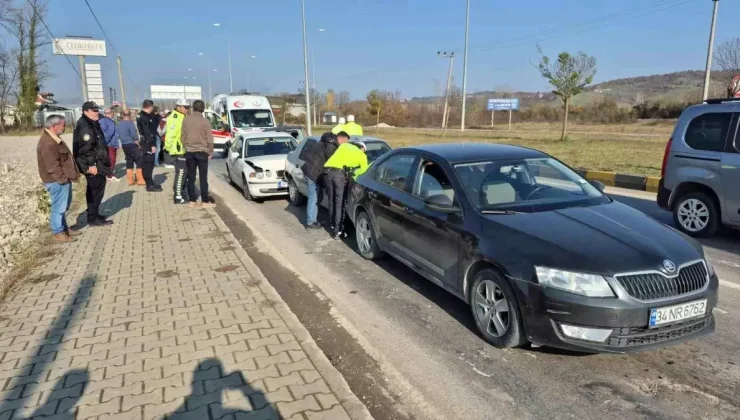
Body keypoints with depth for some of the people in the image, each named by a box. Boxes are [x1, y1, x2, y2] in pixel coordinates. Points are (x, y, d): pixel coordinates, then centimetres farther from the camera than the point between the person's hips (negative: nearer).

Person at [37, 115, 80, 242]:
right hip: (57, 181, -11)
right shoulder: (48, 143, -23)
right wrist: (63, 178, -18)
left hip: (63, 179, 11)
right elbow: (52, 166, -24)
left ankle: (64, 228, 31)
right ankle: (58, 232, 9)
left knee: (63, 206, 19)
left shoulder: (53, 138, 12)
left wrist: (66, 177, 19)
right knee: (59, 207, -1)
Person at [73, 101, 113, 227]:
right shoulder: (84, 126, -17)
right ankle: (93, 218, -1)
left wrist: (97, 163, 25)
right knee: (97, 189, -6)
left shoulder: (93, 123, 17)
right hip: (93, 164, -11)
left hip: (97, 162, 11)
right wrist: (91, 164, -26)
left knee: (93, 189, 17)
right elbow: (86, 148, -23)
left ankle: (94, 214, 28)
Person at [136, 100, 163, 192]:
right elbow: (147, 132, -21)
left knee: (149, 164, 15)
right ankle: (150, 185, -1)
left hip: (148, 143, 10)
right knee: (147, 164, -5)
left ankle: (150, 183, 23)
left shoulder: (147, 116, 14)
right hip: (147, 144, -10)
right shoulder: (144, 117, -16)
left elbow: (153, 127, 22)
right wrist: (152, 145, -22)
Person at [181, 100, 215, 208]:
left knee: (191, 177, 8)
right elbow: (209, 139, -8)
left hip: (189, 152, 3)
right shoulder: (205, 121, -10)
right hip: (202, 152, -3)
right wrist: (210, 152, 6)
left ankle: (192, 201, 11)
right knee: (203, 178, 1)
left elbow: (182, 137, 6)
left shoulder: (186, 120, 1)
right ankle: (205, 201, 3)